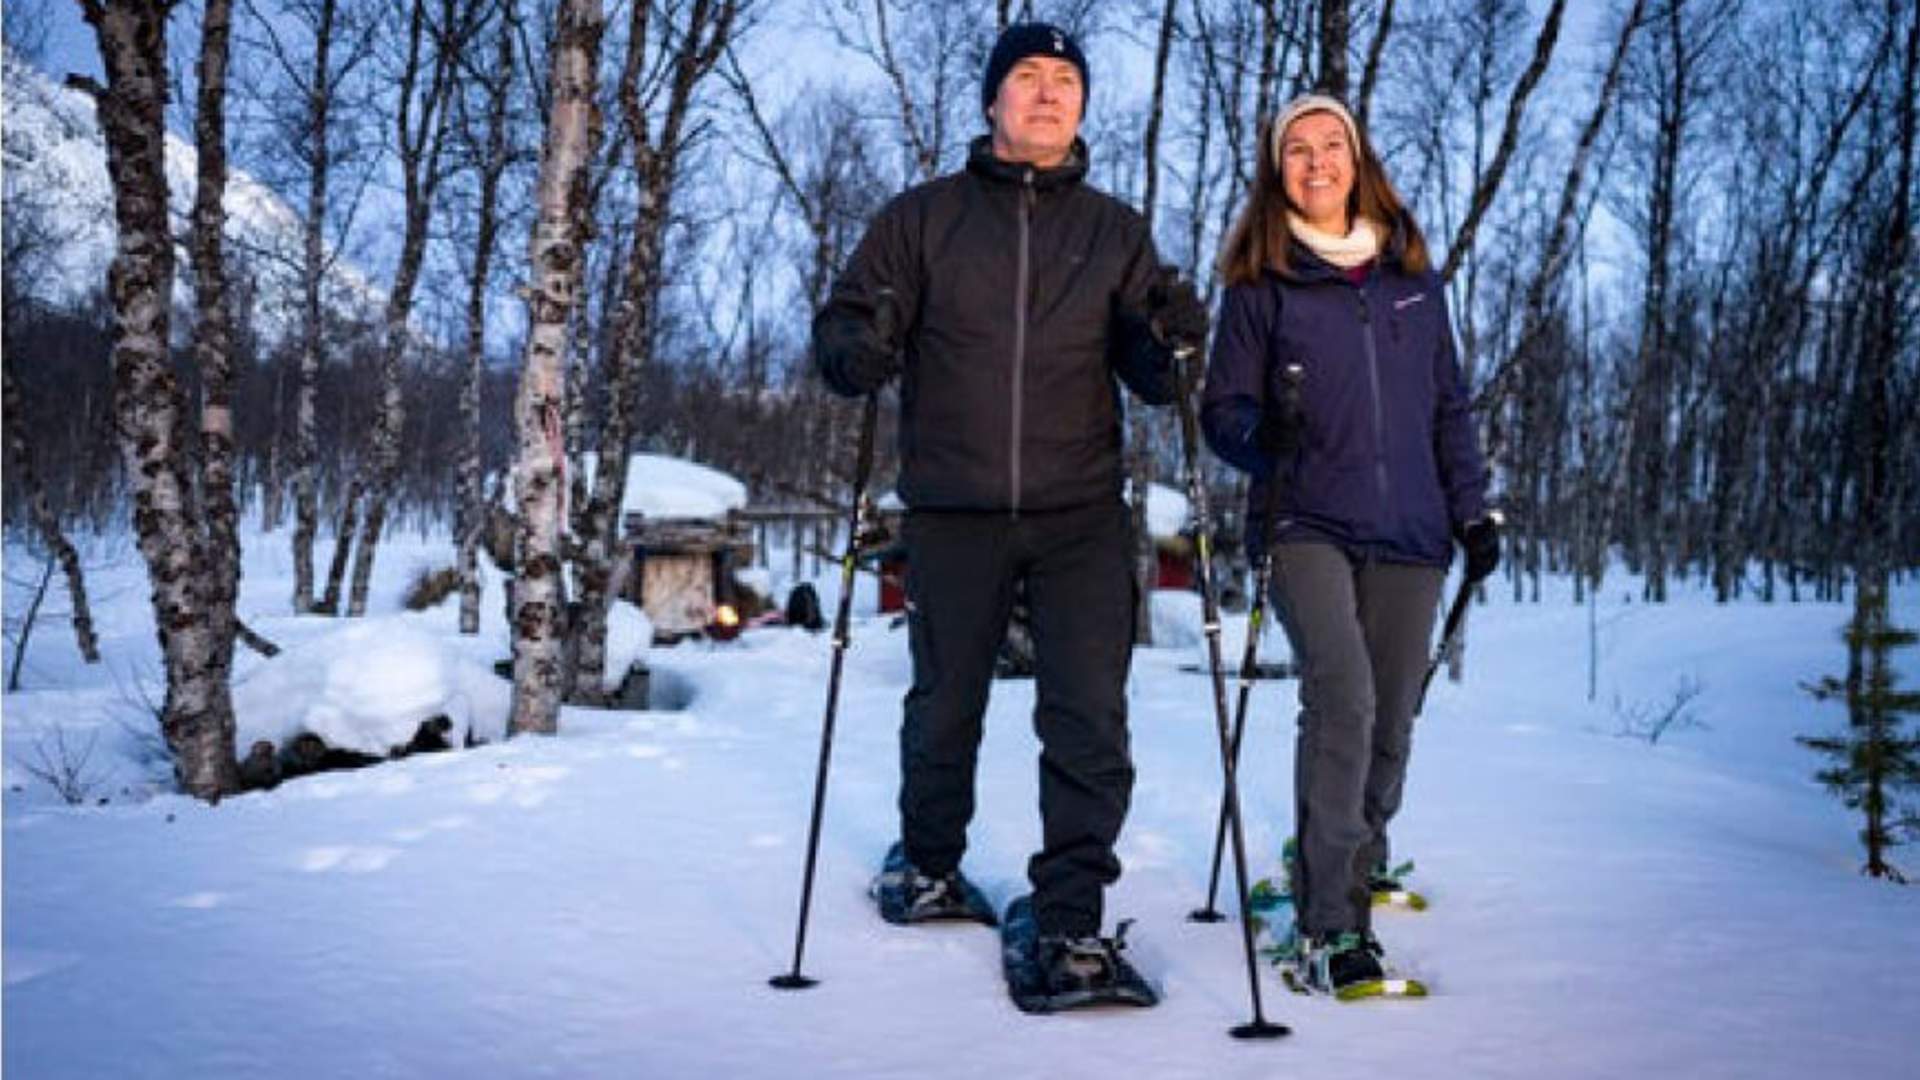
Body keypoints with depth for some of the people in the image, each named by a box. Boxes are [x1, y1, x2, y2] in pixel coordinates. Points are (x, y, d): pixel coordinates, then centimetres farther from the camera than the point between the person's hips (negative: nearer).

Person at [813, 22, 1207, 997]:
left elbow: (1149, 378, 8)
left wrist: (1172, 344, -14)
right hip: (953, 513, 0)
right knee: (944, 707, 11)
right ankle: (928, 863, 34)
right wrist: (863, 346, -20)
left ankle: (1070, 911, 5)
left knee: (1089, 719, -5)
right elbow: (842, 340, 4)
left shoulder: (1116, 232, 11)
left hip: (1082, 515, 1)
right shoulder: (922, 218, 6)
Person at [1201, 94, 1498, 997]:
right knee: (1342, 696, -23)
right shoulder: (1259, 284, 5)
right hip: (1306, 523, -4)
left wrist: (1472, 507, 14)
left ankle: (1344, 887, 23)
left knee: (1389, 727, 4)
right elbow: (1222, 409, 4)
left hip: (1408, 533, 4)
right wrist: (1262, 431, -18)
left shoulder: (1412, 275, 14)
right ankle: (1327, 927, -17)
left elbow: (1448, 405, 20)